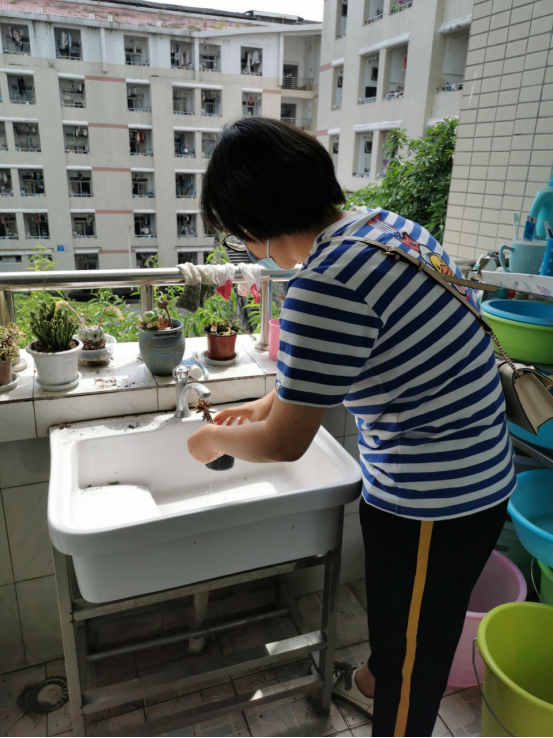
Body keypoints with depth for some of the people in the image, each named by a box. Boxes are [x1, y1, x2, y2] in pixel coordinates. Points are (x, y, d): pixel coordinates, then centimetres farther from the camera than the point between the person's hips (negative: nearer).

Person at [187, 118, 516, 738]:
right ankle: (373, 683, 60)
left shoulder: (326, 284, -30)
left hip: (435, 503, -9)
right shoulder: (374, 221, 1)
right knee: (394, 611, 33)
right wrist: (268, 402, 19)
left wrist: (213, 439, 1)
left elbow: (283, 444, -19)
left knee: (413, 650, 17)